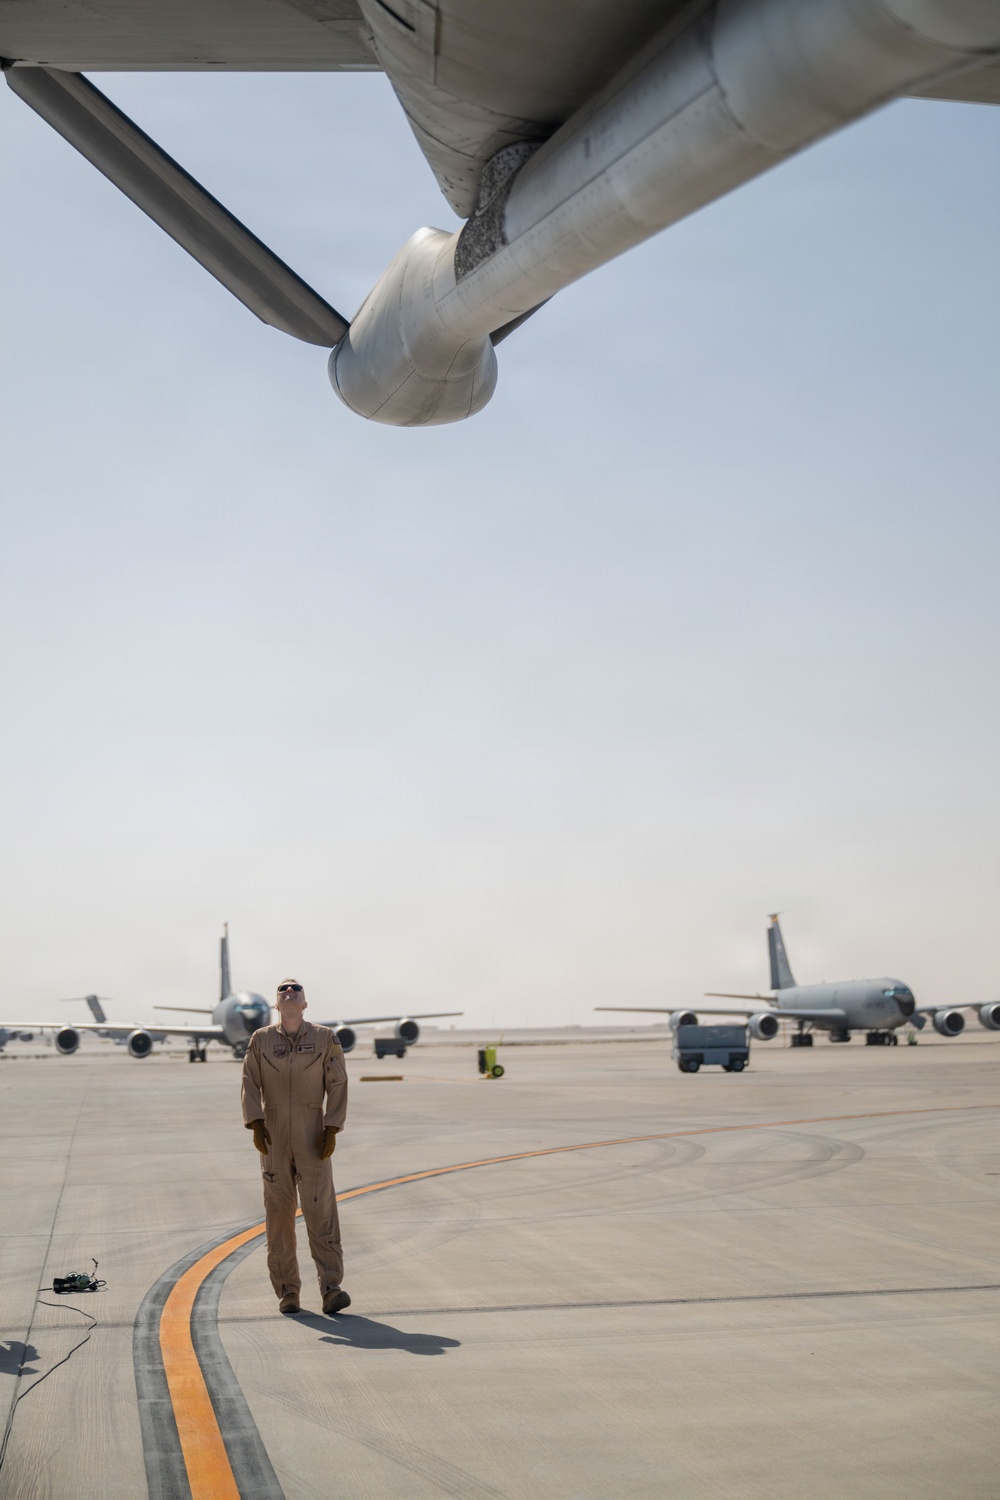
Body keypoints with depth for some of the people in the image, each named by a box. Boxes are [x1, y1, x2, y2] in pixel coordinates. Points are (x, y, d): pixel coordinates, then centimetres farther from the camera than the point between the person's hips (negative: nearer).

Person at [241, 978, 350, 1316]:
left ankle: (331, 1289, -11)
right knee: (278, 1213, 3)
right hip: (273, 1139, 1)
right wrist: (256, 1124, -12)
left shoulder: (325, 1038, 3)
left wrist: (332, 1129, -8)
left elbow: (338, 1085, 0)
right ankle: (287, 1291, 10)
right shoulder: (260, 1040, 7)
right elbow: (250, 1084, 1)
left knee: (321, 1211, -8)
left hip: (312, 1139, -1)